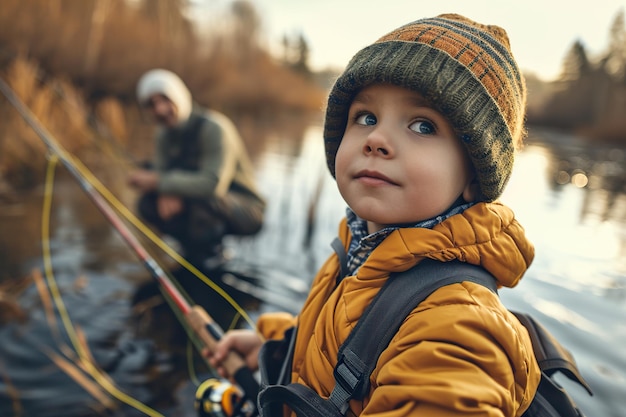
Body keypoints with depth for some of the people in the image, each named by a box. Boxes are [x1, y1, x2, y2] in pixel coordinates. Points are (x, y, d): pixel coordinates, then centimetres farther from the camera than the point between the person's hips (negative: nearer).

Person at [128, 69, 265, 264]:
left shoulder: (214, 128, -24)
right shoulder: (165, 134, 1)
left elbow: (213, 184, -35)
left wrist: (158, 182, -30)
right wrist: (167, 192, -28)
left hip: (245, 210, -7)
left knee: (203, 197, -37)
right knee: (148, 203, -10)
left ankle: (209, 254, -12)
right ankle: (194, 245, 3)